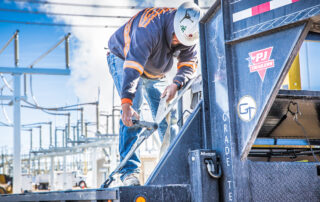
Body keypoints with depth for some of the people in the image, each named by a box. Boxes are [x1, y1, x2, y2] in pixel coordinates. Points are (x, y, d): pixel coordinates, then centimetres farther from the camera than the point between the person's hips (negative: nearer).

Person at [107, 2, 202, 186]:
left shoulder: (188, 33, -20)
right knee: (132, 111, -24)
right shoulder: (149, 27, -40)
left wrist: (176, 84, -39)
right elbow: (132, 66, -47)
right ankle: (129, 171, -23)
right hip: (123, 59, -6)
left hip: (155, 72, 6)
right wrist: (126, 103, -56)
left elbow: (189, 64, -17)